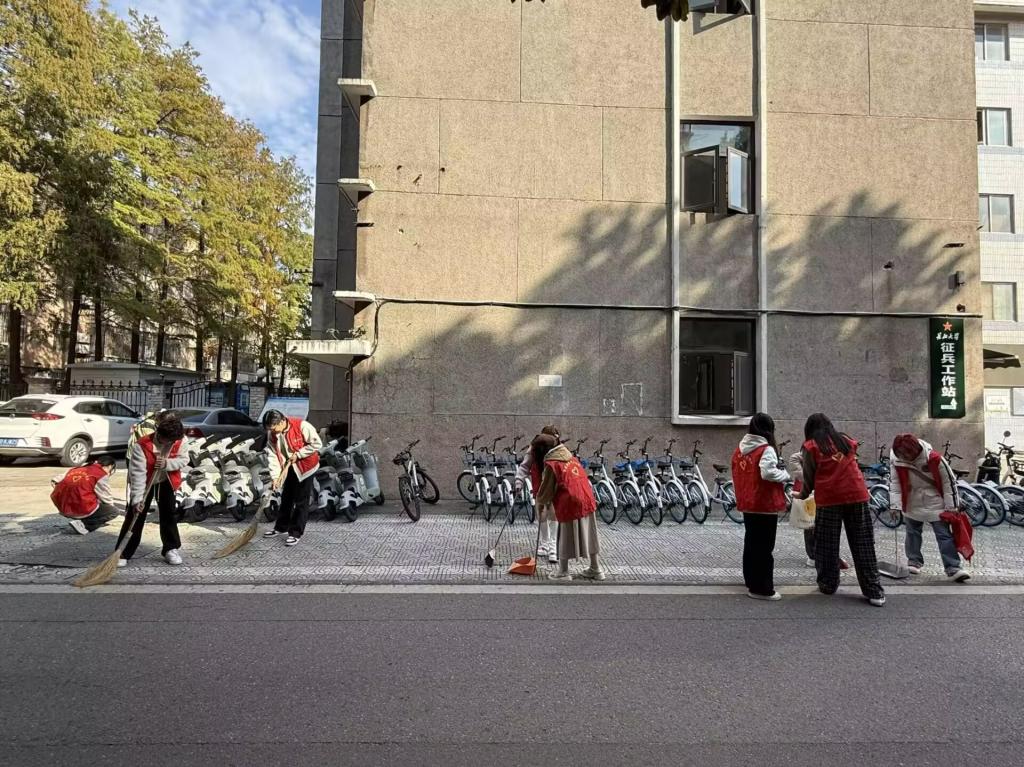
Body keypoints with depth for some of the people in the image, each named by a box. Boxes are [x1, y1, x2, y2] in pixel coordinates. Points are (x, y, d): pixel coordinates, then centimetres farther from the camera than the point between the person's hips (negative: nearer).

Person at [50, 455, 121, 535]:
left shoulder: (77, 469, 15)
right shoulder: (101, 475, -2)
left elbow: (56, 480, 16)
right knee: (115, 511, 5)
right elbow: (107, 498, 3)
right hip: (81, 510, -8)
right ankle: (82, 523, -8)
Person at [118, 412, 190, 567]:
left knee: (169, 515, 8)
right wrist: (137, 498, -32)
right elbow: (138, 473, -31)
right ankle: (123, 554, 5)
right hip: (144, 484, -3)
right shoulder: (141, 445, -31)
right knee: (135, 517, -4)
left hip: (166, 482, 3)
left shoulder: (179, 441, -20)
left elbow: (184, 460, -10)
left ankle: (171, 549, 20)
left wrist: (167, 463, -32)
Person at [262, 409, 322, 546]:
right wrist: (275, 476, -19)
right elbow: (272, 455, -10)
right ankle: (281, 527, 33)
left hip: (305, 467, -6)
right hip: (289, 468, 6)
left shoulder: (302, 426, -26)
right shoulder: (272, 434, -8)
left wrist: (298, 454, -23)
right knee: (286, 498, 18)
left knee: (301, 501, -1)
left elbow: (316, 444, -21)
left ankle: (296, 533, 7)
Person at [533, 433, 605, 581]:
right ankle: (596, 570, 27)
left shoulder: (551, 464, -8)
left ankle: (563, 572, 20)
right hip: (587, 501, 7)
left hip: (569, 505, -7)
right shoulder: (572, 457, 14)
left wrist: (539, 502, 17)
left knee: (566, 539, 8)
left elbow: (545, 493, -2)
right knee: (588, 536, 17)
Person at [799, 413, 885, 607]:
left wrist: (802, 495, 22)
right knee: (863, 545, 7)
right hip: (857, 495, 3)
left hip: (828, 499, -3)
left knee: (827, 546, 11)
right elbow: (848, 468, 11)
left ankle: (828, 584, 19)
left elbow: (809, 478, 5)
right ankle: (874, 592, 8)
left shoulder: (810, 447, 4)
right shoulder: (846, 441, 16)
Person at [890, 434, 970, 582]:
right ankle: (914, 561, 29)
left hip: (935, 503, -3)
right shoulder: (897, 461, -15)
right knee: (912, 532, 14)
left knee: (944, 535, -5)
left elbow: (949, 481, -13)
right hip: (912, 505, 3)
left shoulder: (934, 459, -23)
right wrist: (895, 505, -11)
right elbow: (894, 483, -5)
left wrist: (951, 507, -9)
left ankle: (953, 568, -4)